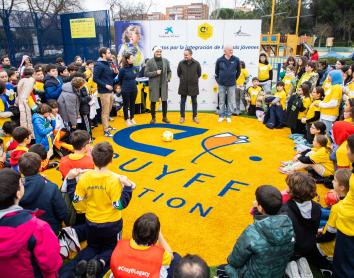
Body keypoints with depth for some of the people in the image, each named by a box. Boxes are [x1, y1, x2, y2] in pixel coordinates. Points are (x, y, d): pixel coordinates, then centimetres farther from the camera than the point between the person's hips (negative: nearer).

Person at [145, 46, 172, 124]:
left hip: (164, 85, 3)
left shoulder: (166, 61, 6)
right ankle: (153, 118, 17)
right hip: (154, 85, -2)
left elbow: (169, 71, 15)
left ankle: (164, 117, 20)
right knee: (153, 102, 4)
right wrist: (155, 72, -17)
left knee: (164, 101, 6)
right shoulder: (149, 62, -4)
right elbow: (146, 73, -7)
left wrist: (168, 79, 0)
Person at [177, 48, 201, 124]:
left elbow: (199, 74, 6)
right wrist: (183, 79, 11)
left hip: (193, 86, 0)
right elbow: (178, 73, 8)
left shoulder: (196, 63, -7)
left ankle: (195, 117, 22)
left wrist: (194, 79, 10)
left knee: (194, 102, 10)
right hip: (183, 86, 1)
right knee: (182, 102, 8)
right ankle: (182, 117, 20)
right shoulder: (181, 63, -6)